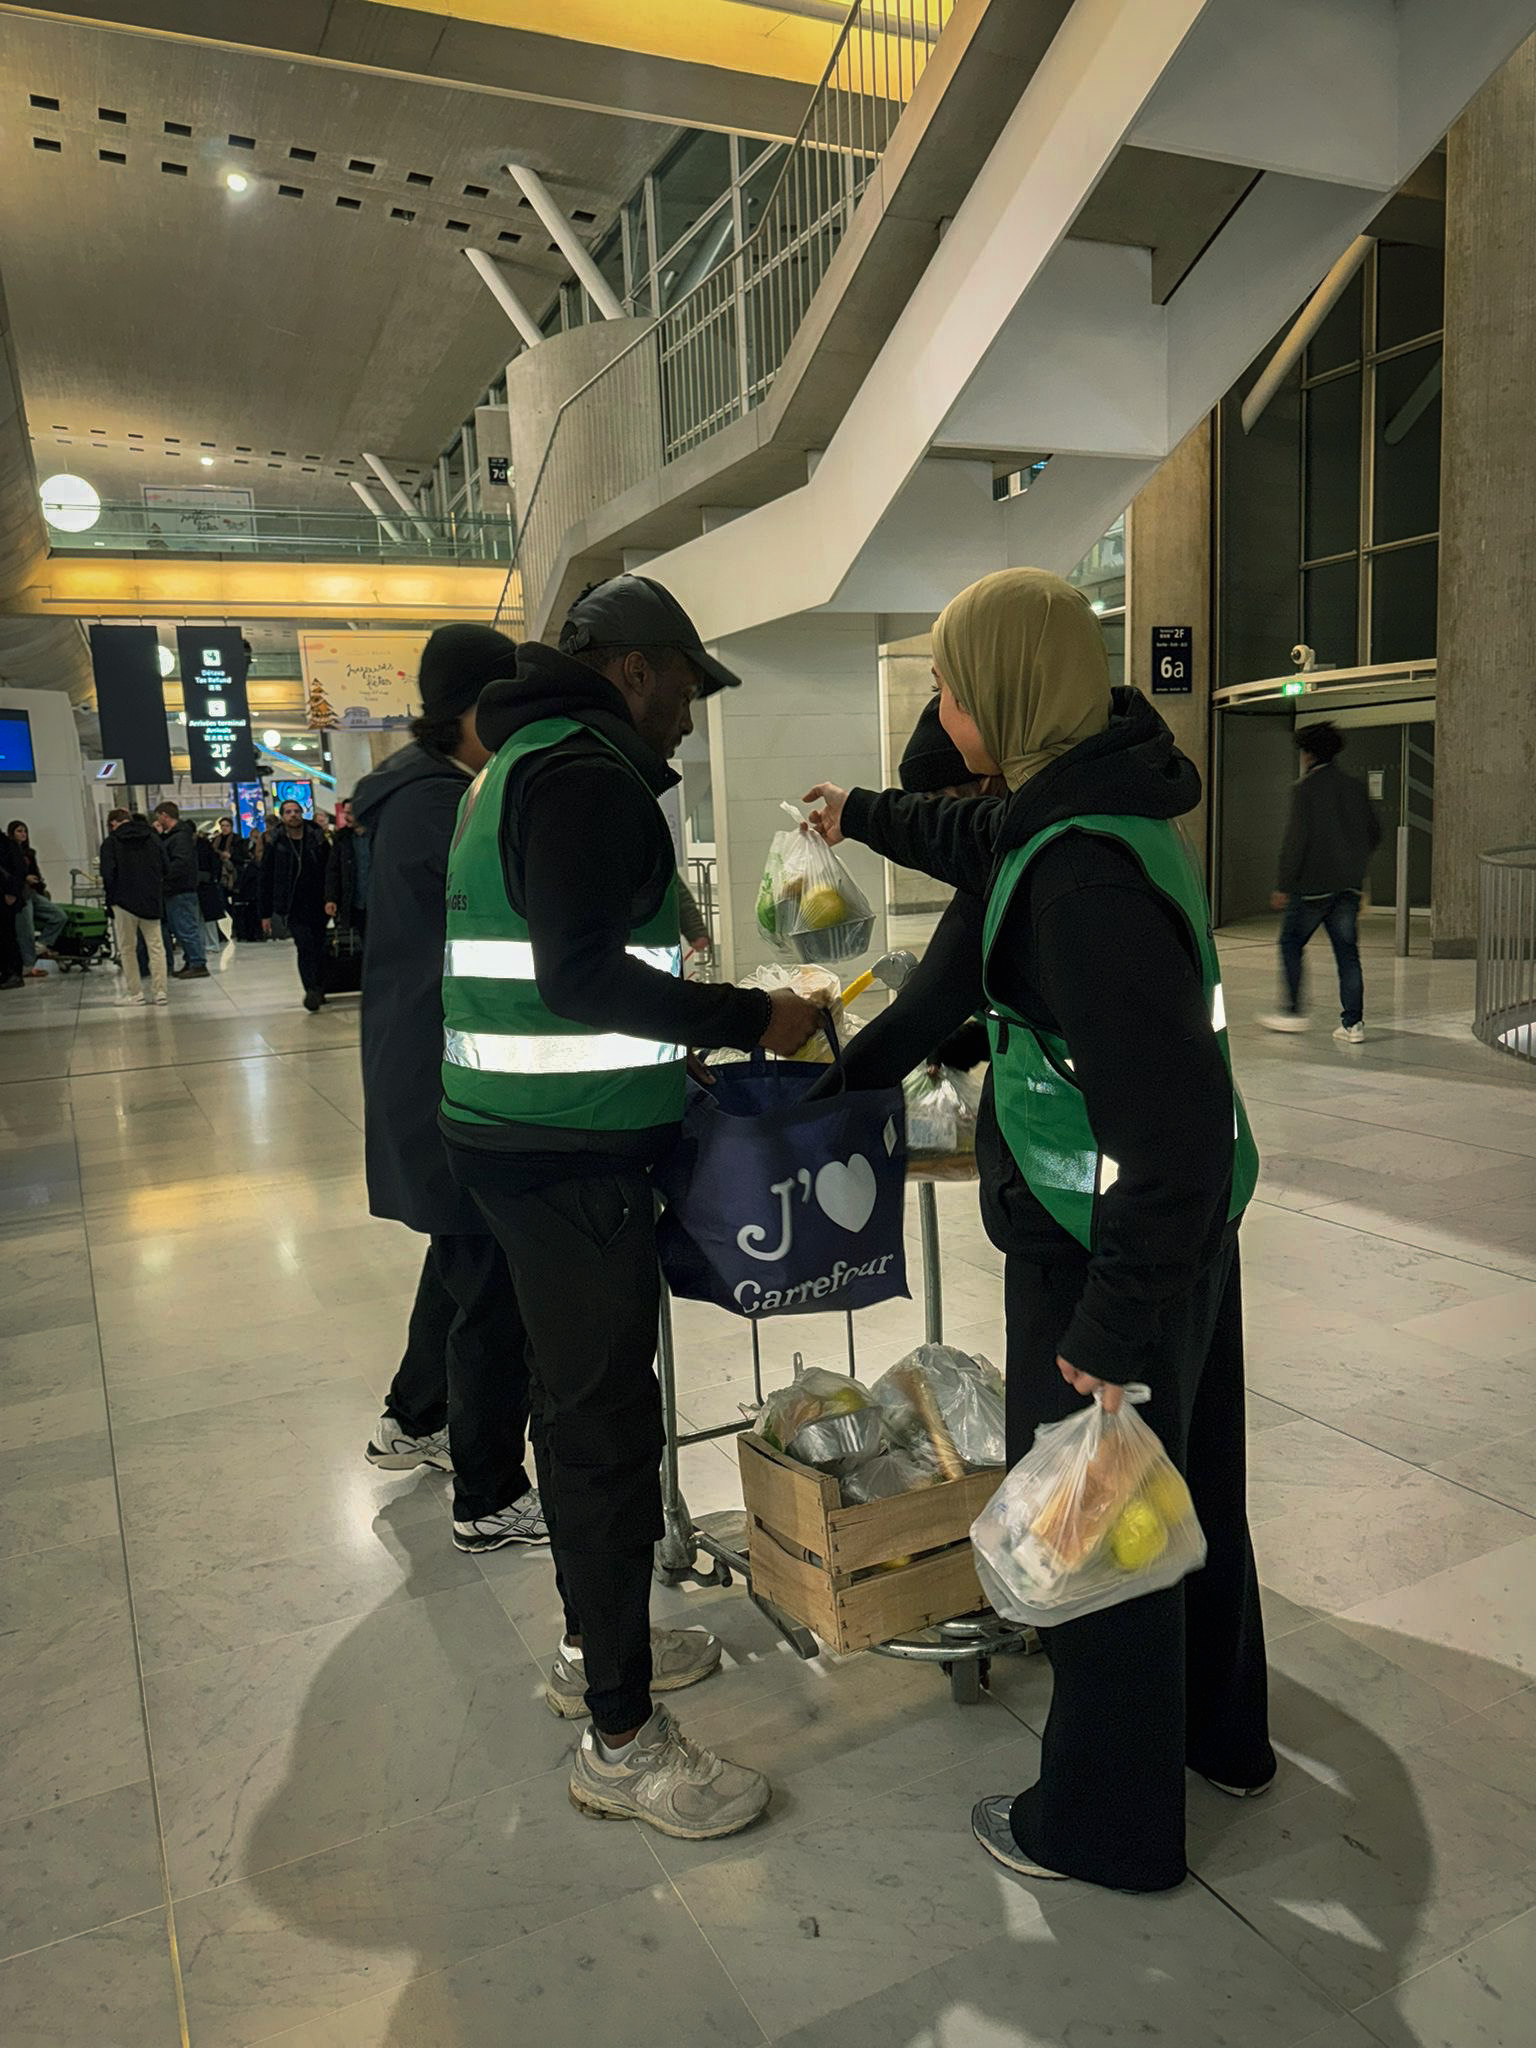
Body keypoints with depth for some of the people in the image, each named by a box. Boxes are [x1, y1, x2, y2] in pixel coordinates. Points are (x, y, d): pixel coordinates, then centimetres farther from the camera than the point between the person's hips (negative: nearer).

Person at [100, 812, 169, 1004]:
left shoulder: (111, 842, -2)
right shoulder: (155, 839, 8)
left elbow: (108, 874, -9)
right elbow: (165, 869, 7)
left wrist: (111, 898, 2)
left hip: (124, 901, -2)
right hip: (152, 901, 2)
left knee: (127, 948, 8)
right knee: (155, 946, 5)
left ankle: (135, 993, 8)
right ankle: (160, 991, -3)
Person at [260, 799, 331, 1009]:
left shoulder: (318, 839, 4)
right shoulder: (275, 844, 2)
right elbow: (266, 880, 5)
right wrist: (266, 914, 3)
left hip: (318, 904, 2)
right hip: (293, 907, -2)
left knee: (319, 948, 6)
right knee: (305, 947, -16)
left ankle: (318, 990, 18)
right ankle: (311, 990, -21)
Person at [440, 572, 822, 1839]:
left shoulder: (523, 763, 18)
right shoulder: (587, 771, -15)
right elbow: (583, 976, -25)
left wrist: (679, 1048, 20)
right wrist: (751, 1017, -18)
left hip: (524, 1135, 11)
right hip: (573, 1155, -11)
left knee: (578, 1401, 20)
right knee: (609, 1427, -3)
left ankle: (598, 1643, 38)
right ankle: (623, 1742, 11)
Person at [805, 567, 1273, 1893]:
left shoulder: (1085, 877, -29)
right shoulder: (1096, 802, 2)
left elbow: (1167, 1127, -32)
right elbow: (989, 844, 26)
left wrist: (1112, 1330, -25)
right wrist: (860, 817, 41)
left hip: (1109, 1250, -10)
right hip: (1187, 1230, 10)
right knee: (1185, 1486, 25)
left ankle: (1106, 1826, 32)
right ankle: (1221, 1734, 49)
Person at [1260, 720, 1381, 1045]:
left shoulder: (1305, 789, -9)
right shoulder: (1355, 787, 9)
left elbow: (1295, 840, -14)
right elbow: (1374, 833, 15)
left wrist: (1284, 887, -11)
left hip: (1313, 884, -5)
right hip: (1350, 885, 6)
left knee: (1291, 943, 10)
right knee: (1347, 951, 6)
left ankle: (1294, 1012, 10)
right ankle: (1353, 1023, 4)